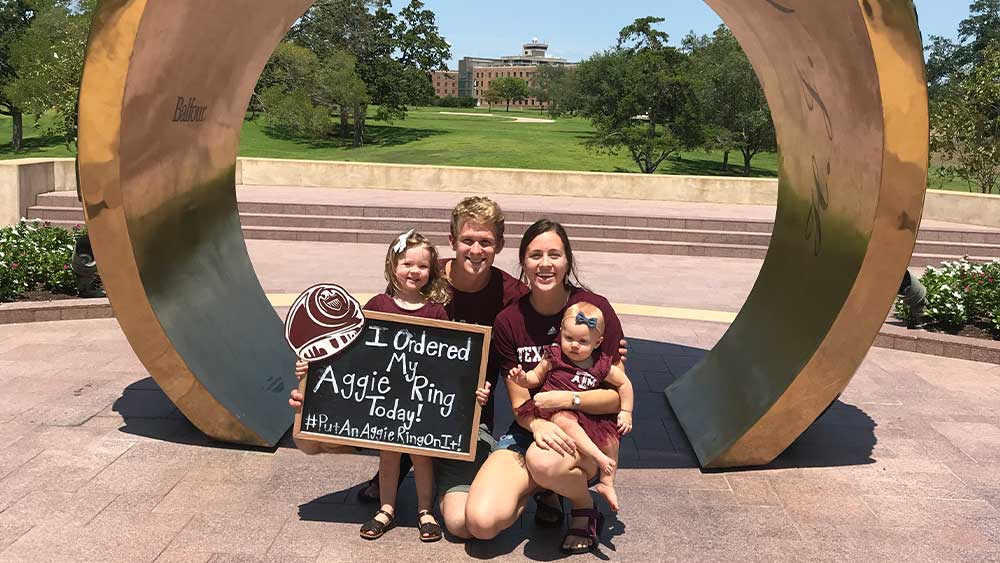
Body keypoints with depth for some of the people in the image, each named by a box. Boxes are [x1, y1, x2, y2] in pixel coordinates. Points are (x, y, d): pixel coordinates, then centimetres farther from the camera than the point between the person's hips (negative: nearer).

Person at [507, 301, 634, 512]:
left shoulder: (601, 366, 1)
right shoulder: (553, 356, -3)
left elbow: (624, 384, 12)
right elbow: (537, 377, 6)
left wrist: (626, 412, 8)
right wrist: (523, 378, -15)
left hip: (587, 415, 4)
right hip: (555, 409, -4)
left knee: (610, 437, -2)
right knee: (565, 420, -36)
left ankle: (607, 483, 16)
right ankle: (599, 456, -34)